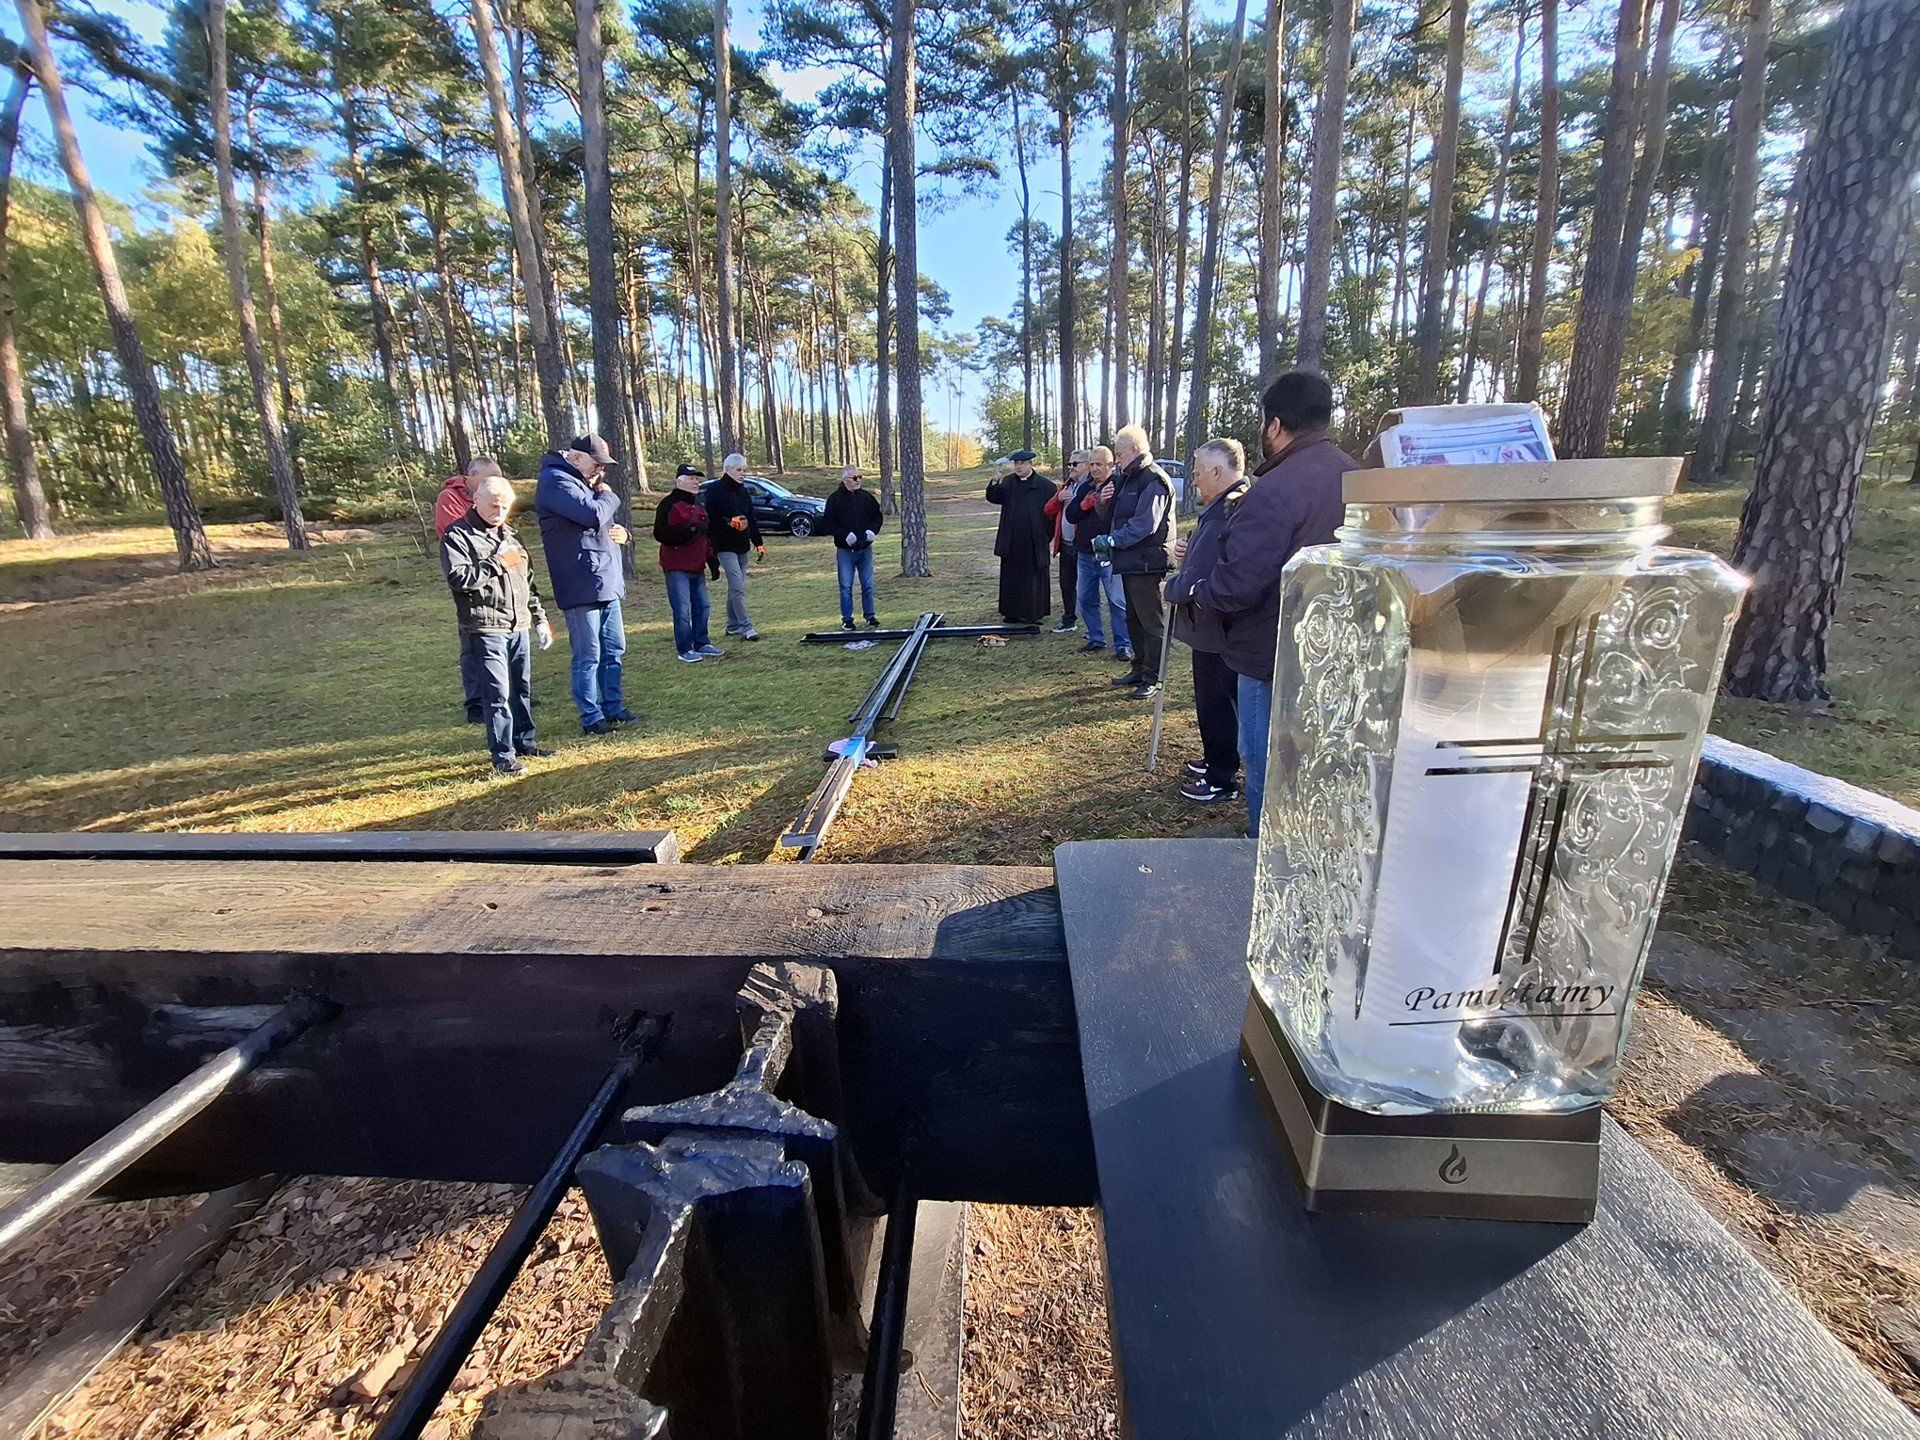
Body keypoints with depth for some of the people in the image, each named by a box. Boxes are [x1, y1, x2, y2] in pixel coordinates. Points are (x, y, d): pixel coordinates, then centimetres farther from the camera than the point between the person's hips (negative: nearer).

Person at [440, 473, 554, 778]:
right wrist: (496, 563, -14)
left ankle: (524, 741, 26)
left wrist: (540, 618, 22)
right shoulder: (456, 535, -4)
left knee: (522, 688, 13)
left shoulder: (509, 534, 19)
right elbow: (458, 578, -17)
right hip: (485, 629, -7)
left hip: (519, 627, 7)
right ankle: (503, 756, -2)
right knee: (497, 693, -8)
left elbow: (527, 579, 24)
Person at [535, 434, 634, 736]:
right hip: (581, 585, -10)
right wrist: (608, 496, -3)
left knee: (613, 650, 14)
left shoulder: (581, 482, 21)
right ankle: (591, 719, 4)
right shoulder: (555, 481, -11)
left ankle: (612, 708, 25)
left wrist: (621, 532, 4)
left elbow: (604, 523, 28)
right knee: (588, 656, -4)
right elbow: (593, 515, -25)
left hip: (607, 583, 10)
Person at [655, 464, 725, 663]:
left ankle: (701, 644, 22)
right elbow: (660, 534, -14)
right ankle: (684, 650, 2)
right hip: (676, 568, -8)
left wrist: (712, 560, 16)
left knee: (703, 606, 10)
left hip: (697, 567, 8)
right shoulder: (669, 504, -8)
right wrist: (689, 531, -23)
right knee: (682, 610, -6)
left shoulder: (699, 505, 18)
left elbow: (705, 535, 24)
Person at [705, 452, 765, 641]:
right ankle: (745, 627, -13)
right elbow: (709, 518, -15)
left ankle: (733, 625, 22)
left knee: (736, 587, 13)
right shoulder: (714, 490, -9)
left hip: (742, 546, 8)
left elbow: (751, 519, 18)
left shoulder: (743, 491, 15)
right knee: (738, 586, -14)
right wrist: (729, 522, -26)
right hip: (725, 546, -8)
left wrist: (759, 543, 16)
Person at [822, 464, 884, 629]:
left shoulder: (866, 497, 7)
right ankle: (847, 619, 11)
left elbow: (878, 517, 17)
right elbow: (828, 522, -6)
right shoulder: (835, 499, -4)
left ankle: (870, 616, 18)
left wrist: (873, 530, -2)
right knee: (846, 587, 1)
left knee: (868, 585, 7)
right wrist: (845, 535, -17)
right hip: (845, 550, -3)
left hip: (865, 549, 3)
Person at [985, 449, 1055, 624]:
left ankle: (1034, 613, 10)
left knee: (1034, 578, 2)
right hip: (1011, 542, 3)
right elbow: (993, 498, 0)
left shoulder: (1045, 485, 0)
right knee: (1011, 578, 7)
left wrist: (1047, 534, -4)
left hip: (1034, 543, -3)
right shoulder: (1008, 482, 9)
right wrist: (995, 481, -17)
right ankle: (1013, 613, 16)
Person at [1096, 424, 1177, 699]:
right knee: (1134, 619, 18)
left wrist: (1112, 541, -23)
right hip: (1129, 561, 10)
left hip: (1147, 562, -10)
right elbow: (1111, 515, 21)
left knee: (1152, 621, -2)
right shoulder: (1125, 477, 16)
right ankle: (1139, 669, 30)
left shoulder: (1154, 480, -14)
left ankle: (1153, 678, 5)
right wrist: (1104, 501, 0)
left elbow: (1144, 524, -23)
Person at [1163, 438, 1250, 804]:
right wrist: (1189, 554, 2)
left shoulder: (1220, 516, -25)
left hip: (1213, 628, -10)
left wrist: (1170, 586, -7)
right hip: (1231, 625, 10)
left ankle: (1221, 780, 16)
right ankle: (1218, 760, 39)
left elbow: (1192, 584, -27)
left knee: (1216, 702, 3)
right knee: (1223, 698, 22)